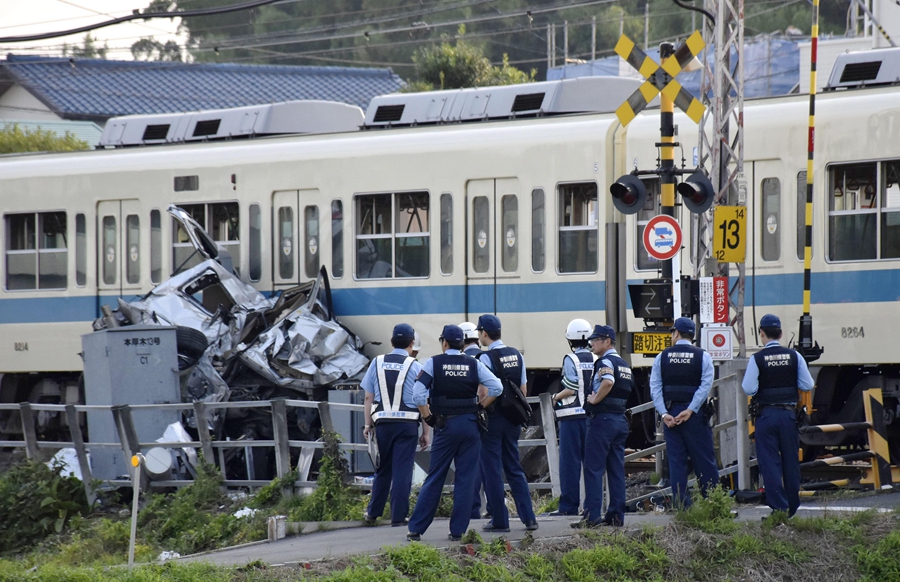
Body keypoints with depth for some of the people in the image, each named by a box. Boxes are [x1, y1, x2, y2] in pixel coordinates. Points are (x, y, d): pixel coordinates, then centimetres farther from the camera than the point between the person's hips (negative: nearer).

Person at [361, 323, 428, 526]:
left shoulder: (377, 363, 5)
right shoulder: (415, 367, -3)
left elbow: (368, 397, 7)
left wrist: (368, 424, 15)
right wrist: (426, 432, 1)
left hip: (382, 421, 3)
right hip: (407, 423, -3)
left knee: (382, 469, 15)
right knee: (403, 470, 1)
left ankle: (373, 513, 20)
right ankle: (398, 516, 1)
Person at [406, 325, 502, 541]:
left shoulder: (433, 363, -2)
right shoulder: (474, 364, 3)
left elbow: (418, 394, -11)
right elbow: (496, 387, -4)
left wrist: (427, 418, 1)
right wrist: (479, 407, 7)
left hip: (446, 425, -1)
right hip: (471, 424, 1)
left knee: (435, 478, 4)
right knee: (466, 479, 5)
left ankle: (416, 529, 4)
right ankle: (458, 530, 4)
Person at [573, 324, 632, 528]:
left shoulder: (605, 362, -12)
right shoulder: (624, 364, 17)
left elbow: (608, 382, -30)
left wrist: (595, 399, -18)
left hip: (602, 419, -9)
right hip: (620, 418, 9)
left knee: (593, 469, -6)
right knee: (616, 469, 9)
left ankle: (592, 516, -10)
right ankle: (616, 515, 9)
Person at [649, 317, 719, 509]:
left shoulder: (662, 357, 5)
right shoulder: (702, 356, 1)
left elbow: (655, 387, -3)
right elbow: (705, 385, -10)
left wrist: (664, 413, -7)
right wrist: (690, 411, -13)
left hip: (670, 415, 1)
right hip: (695, 414, -1)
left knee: (676, 461, 5)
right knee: (704, 459, 2)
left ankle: (681, 506, 2)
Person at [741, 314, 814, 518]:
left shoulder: (756, 359, -9)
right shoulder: (794, 356, -1)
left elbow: (749, 389, -13)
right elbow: (807, 385, 0)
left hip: (766, 415, -3)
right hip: (789, 414, 3)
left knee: (770, 463, 1)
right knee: (791, 462, 12)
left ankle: (778, 507, -5)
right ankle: (792, 508, 19)